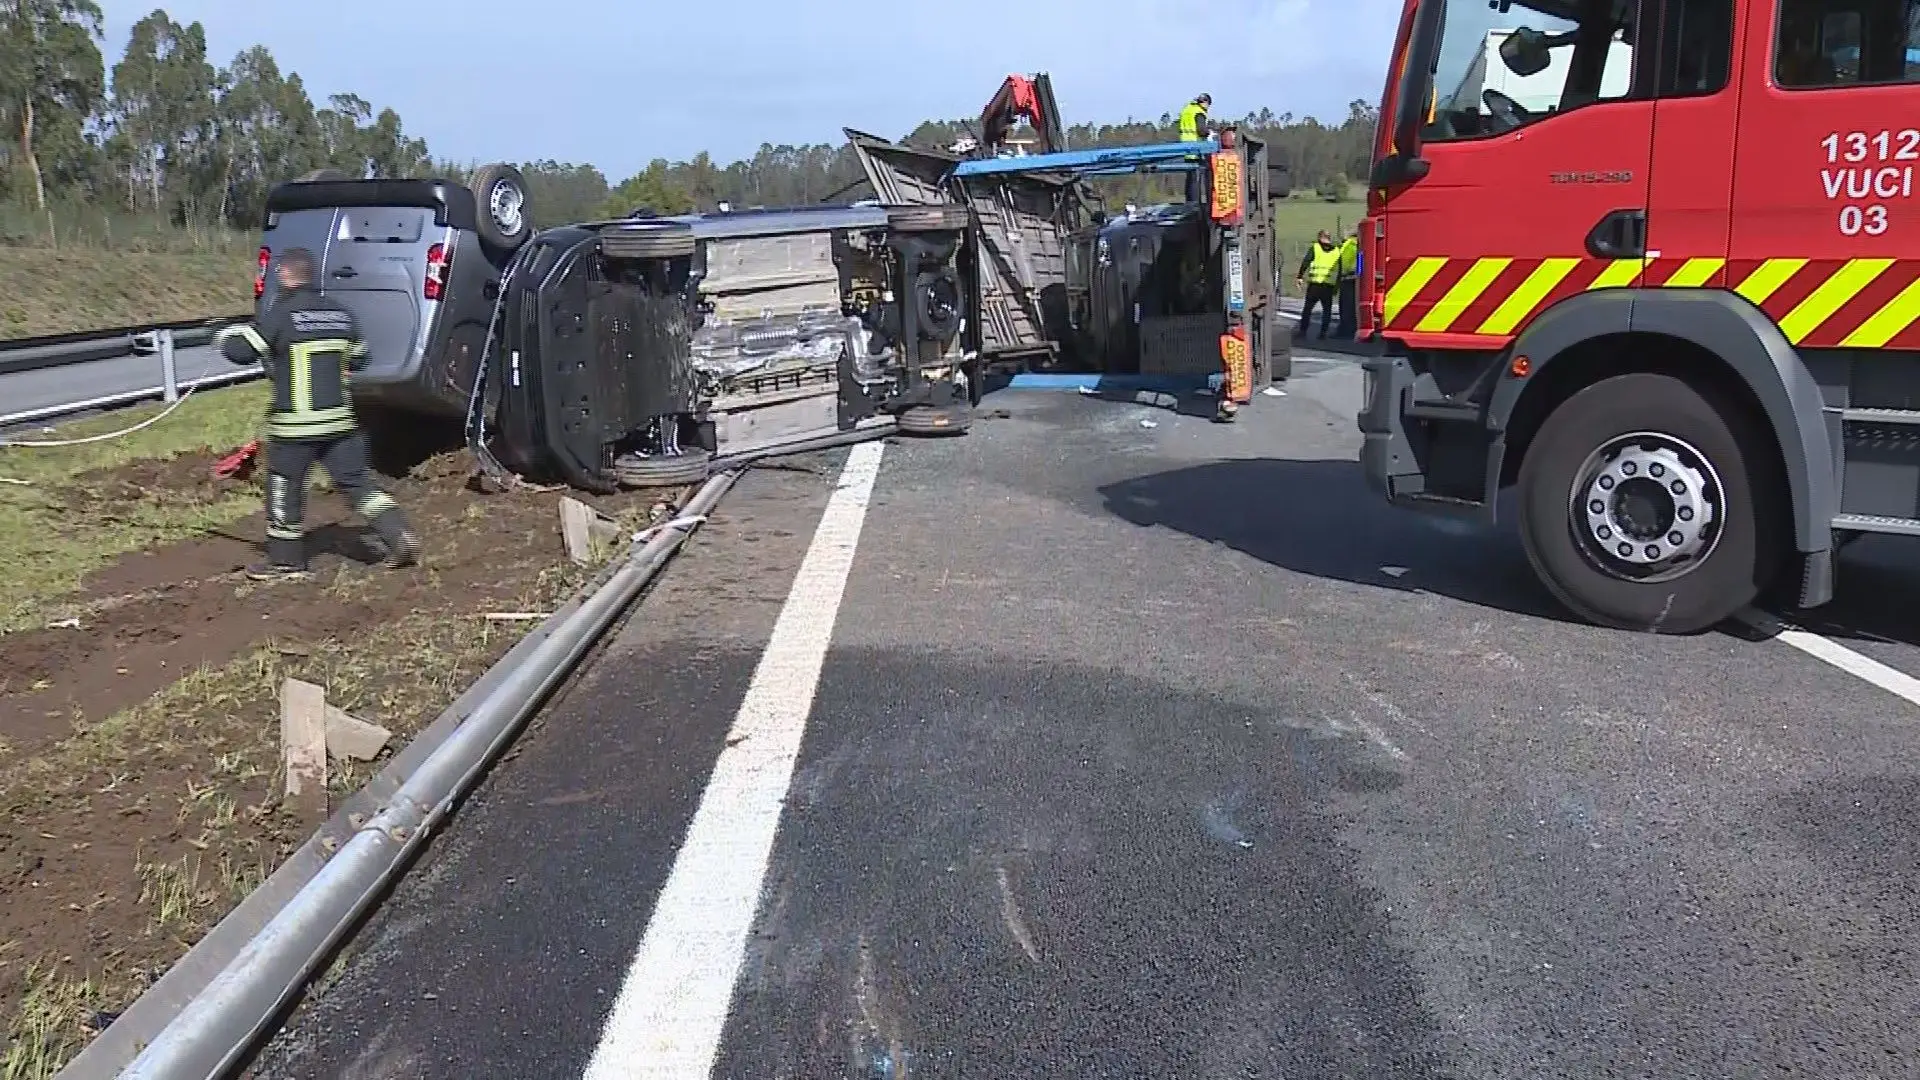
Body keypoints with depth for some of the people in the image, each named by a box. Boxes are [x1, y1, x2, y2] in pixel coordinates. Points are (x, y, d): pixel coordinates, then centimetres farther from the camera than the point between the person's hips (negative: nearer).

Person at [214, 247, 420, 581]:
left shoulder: (280, 313, -11)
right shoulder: (340, 313, 6)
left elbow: (242, 350, -11)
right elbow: (358, 358, 17)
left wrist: (227, 335, 9)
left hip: (295, 423, -5)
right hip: (340, 419, 5)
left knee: (285, 489, 10)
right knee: (355, 482, 10)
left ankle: (286, 562, 19)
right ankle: (398, 535, -4)